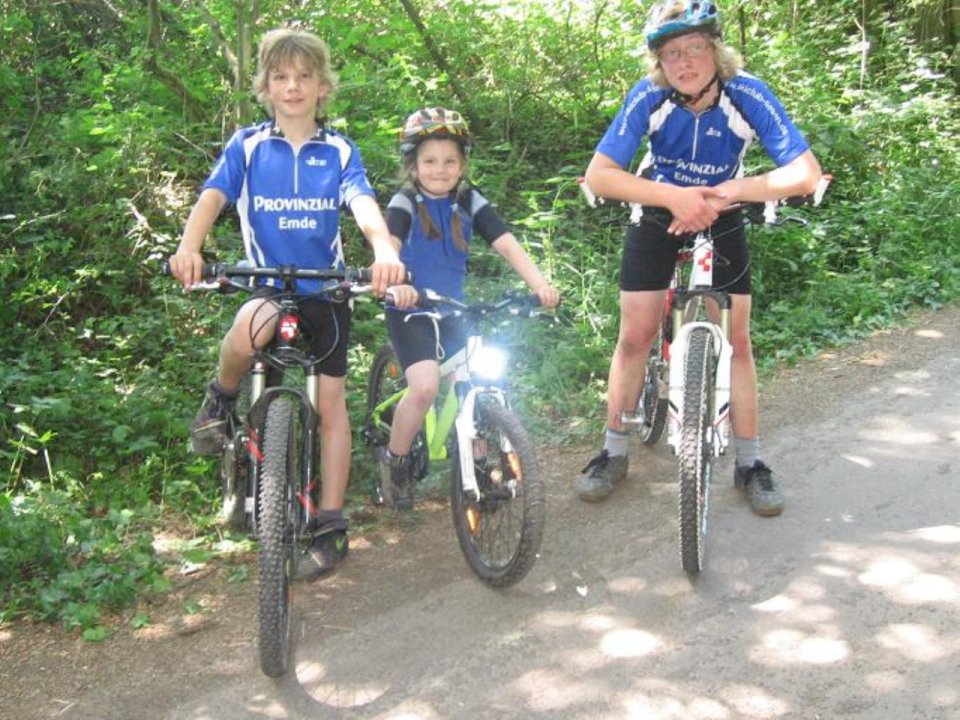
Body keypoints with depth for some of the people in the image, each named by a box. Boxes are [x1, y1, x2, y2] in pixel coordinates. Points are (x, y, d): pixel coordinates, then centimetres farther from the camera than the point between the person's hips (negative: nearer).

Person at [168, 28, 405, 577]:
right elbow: (213, 196, -13)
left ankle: (332, 525, 9)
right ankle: (222, 399, -3)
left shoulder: (339, 151, 0)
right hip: (268, 284, -1)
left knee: (331, 403, -1)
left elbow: (363, 202, -16)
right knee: (251, 330, -36)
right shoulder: (247, 146, 1)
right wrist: (189, 247, -35)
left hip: (326, 289, 1)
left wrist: (385, 248, -39)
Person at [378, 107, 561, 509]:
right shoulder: (405, 203, -8)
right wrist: (396, 285, -48)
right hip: (411, 309, -4)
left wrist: (539, 284, -25)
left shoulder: (469, 203, 1)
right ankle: (395, 460, 2)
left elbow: (508, 246, -9)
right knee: (426, 387, -22)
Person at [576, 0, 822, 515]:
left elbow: (806, 174, -32)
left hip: (720, 221, 0)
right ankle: (614, 453, 14)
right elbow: (598, 175, -31)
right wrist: (674, 196, -42)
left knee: (736, 339, -1)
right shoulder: (648, 97, -25)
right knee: (634, 337, -1)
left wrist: (727, 192, -42)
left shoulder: (748, 96, -26)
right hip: (656, 217, 0)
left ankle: (749, 463, 12)